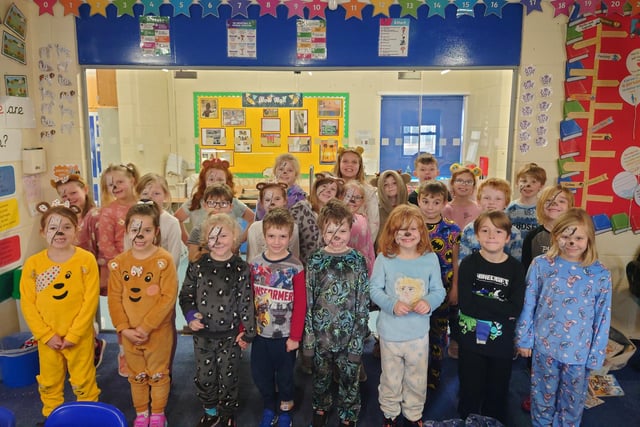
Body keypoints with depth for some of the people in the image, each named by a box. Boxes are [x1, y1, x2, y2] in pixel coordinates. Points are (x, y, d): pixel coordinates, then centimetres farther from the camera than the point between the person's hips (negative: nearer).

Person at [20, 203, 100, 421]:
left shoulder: (86, 259, -12)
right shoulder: (33, 263, -6)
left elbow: (90, 300, -13)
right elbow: (27, 304, -4)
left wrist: (73, 335, -14)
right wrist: (46, 335, -10)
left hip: (80, 336, -2)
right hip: (47, 338, 3)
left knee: (83, 382, 12)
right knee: (49, 383, 20)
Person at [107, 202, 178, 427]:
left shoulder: (164, 260, -14)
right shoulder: (119, 263, -2)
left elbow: (169, 297, -17)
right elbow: (114, 299, -2)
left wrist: (146, 326, -19)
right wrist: (124, 328, -12)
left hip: (158, 332, -3)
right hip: (129, 333, 3)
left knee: (158, 374, 14)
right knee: (136, 375, 20)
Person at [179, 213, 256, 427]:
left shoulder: (241, 269, -9)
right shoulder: (197, 266, -4)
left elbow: (247, 302, -7)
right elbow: (186, 295, 6)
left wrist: (247, 332, -6)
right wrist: (190, 315, -10)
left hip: (230, 335, -2)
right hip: (203, 333, 2)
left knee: (228, 377, 11)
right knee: (204, 376, 14)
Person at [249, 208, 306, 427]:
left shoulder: (295, 267, -13)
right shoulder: (255, 263, -3)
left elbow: (300, 304, -12)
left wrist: (295, 336, -12)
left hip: (285, 335, -3)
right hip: (259, 333, 3)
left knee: (285, 375, 14)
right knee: (260, 374, 15)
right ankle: (268, 409, 39)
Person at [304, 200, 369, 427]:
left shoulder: (358, 260, -6)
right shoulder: (315, 261, -5)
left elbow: (363, 301, -4)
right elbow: (308, 301, -3)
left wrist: (358, 336, -7)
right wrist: (308, 335, -5)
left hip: (349, 333, -1)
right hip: (321, 332, 1)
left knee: (349, 378, 13)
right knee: (321, 376, 19)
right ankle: (320, 408, 45)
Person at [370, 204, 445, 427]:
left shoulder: (430, 258, -6)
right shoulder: (384, 259, -10)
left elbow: (439, 290, -1)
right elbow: (375, 289, -7)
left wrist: (429, 302, -22)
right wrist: (392, 305, -23)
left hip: (419, 331, 1)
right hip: (390, 331, -1)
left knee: (417, 378, 18)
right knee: (391, 377, 16)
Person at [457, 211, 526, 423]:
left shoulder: (516, 268, -4)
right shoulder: (469, 264, -7)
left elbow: (516, 309, -15)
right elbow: (465, 304, -19)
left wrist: (480, 304, -21)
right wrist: (500, 307, -20)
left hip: (502, 343, 1)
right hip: (471, 341, -1)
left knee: (497, 394, 17)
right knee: (470, 393, 13)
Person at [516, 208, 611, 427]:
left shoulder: (600, 274, -8)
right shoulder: (540, 265, -9)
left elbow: (603, 317, -3)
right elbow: (528, 304, -3)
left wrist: (597, 355, -1)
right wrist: (524, 339, 0)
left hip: (579, 352, 0)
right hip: (544, 346, 0)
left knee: (573, 401, 18)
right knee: (543, 395, 18)